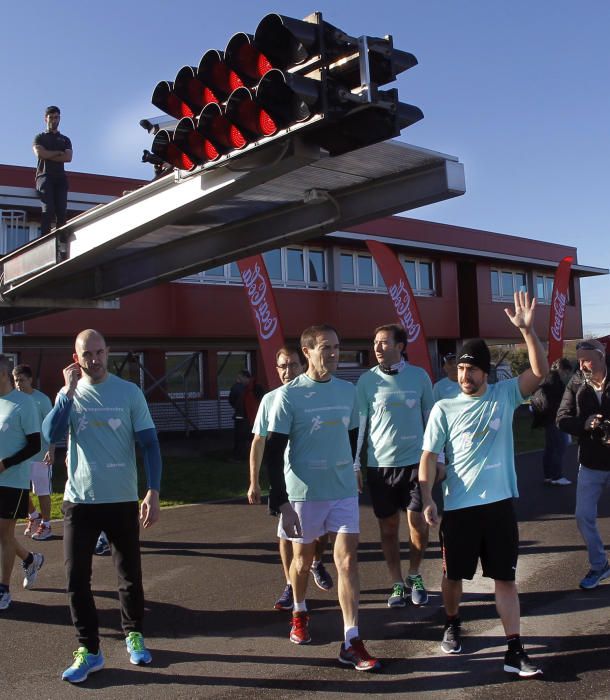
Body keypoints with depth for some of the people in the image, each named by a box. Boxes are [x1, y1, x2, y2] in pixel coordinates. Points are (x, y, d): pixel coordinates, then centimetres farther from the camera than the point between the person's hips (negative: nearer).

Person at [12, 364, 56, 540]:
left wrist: (51, 451, -18)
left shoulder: (42, 399, -10)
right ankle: (33, 516, 31)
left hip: (40, 454, -5)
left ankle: (46, 525, 15)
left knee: (43, 491, 3)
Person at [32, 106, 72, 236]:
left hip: (60, 177, 3)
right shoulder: (40, 137, 18)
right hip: (44, 176, -3)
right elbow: (40, 153, -4)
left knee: (61, 210, -13)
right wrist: (58, 153, 3)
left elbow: (68, 158, 4)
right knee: (48, 208, -20)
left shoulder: (65, 140, 23)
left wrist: (48, 155, -1)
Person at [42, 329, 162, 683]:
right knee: (77, 577, 1)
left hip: (123, 500, -1)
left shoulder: (130, 392, -3)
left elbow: (150, 443, -3)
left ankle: (134, 634, 31)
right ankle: (88, 649, 15)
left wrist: (154, 491, -12)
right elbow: (51, 435, -13)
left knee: (130, 574, 10)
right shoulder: (69, 394, 3)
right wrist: (69, 391, -17)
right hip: (79, 500, 1)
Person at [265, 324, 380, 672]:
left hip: (344, 490, 3)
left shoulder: (348, 390, 3)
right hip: (304, 493, -3)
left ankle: (352, 642, 1)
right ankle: (300, 613, 42)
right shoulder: (289, 395, -11)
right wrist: (282, 502, -16)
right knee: (304, 558, 15)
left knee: (348, 559, -4)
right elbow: (274, 452, -12)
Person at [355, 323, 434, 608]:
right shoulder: (367, 380, -3)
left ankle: (414, 576, 26)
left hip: (415, 461, 0)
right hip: (380, 464, 0)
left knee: (419, 524, 2)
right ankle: (397, 583, 24)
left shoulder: (419, 376, -1)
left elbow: (431, 419, 6)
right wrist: (353, 464, -2)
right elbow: (358, 423, 1)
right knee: (388, 526, 8)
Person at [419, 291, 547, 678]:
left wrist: (527, 329, -25)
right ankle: (453, 625, 39)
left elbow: (540, 372, -13)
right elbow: (430, 456, -3)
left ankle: (515, 650, 10)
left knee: (505, 576, 5)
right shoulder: (444, 409, -3)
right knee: (453, 573, 14)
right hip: (459, 506, 0)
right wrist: (427, 497, -15)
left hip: (499, 502, 0)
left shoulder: (505, 395, 0)